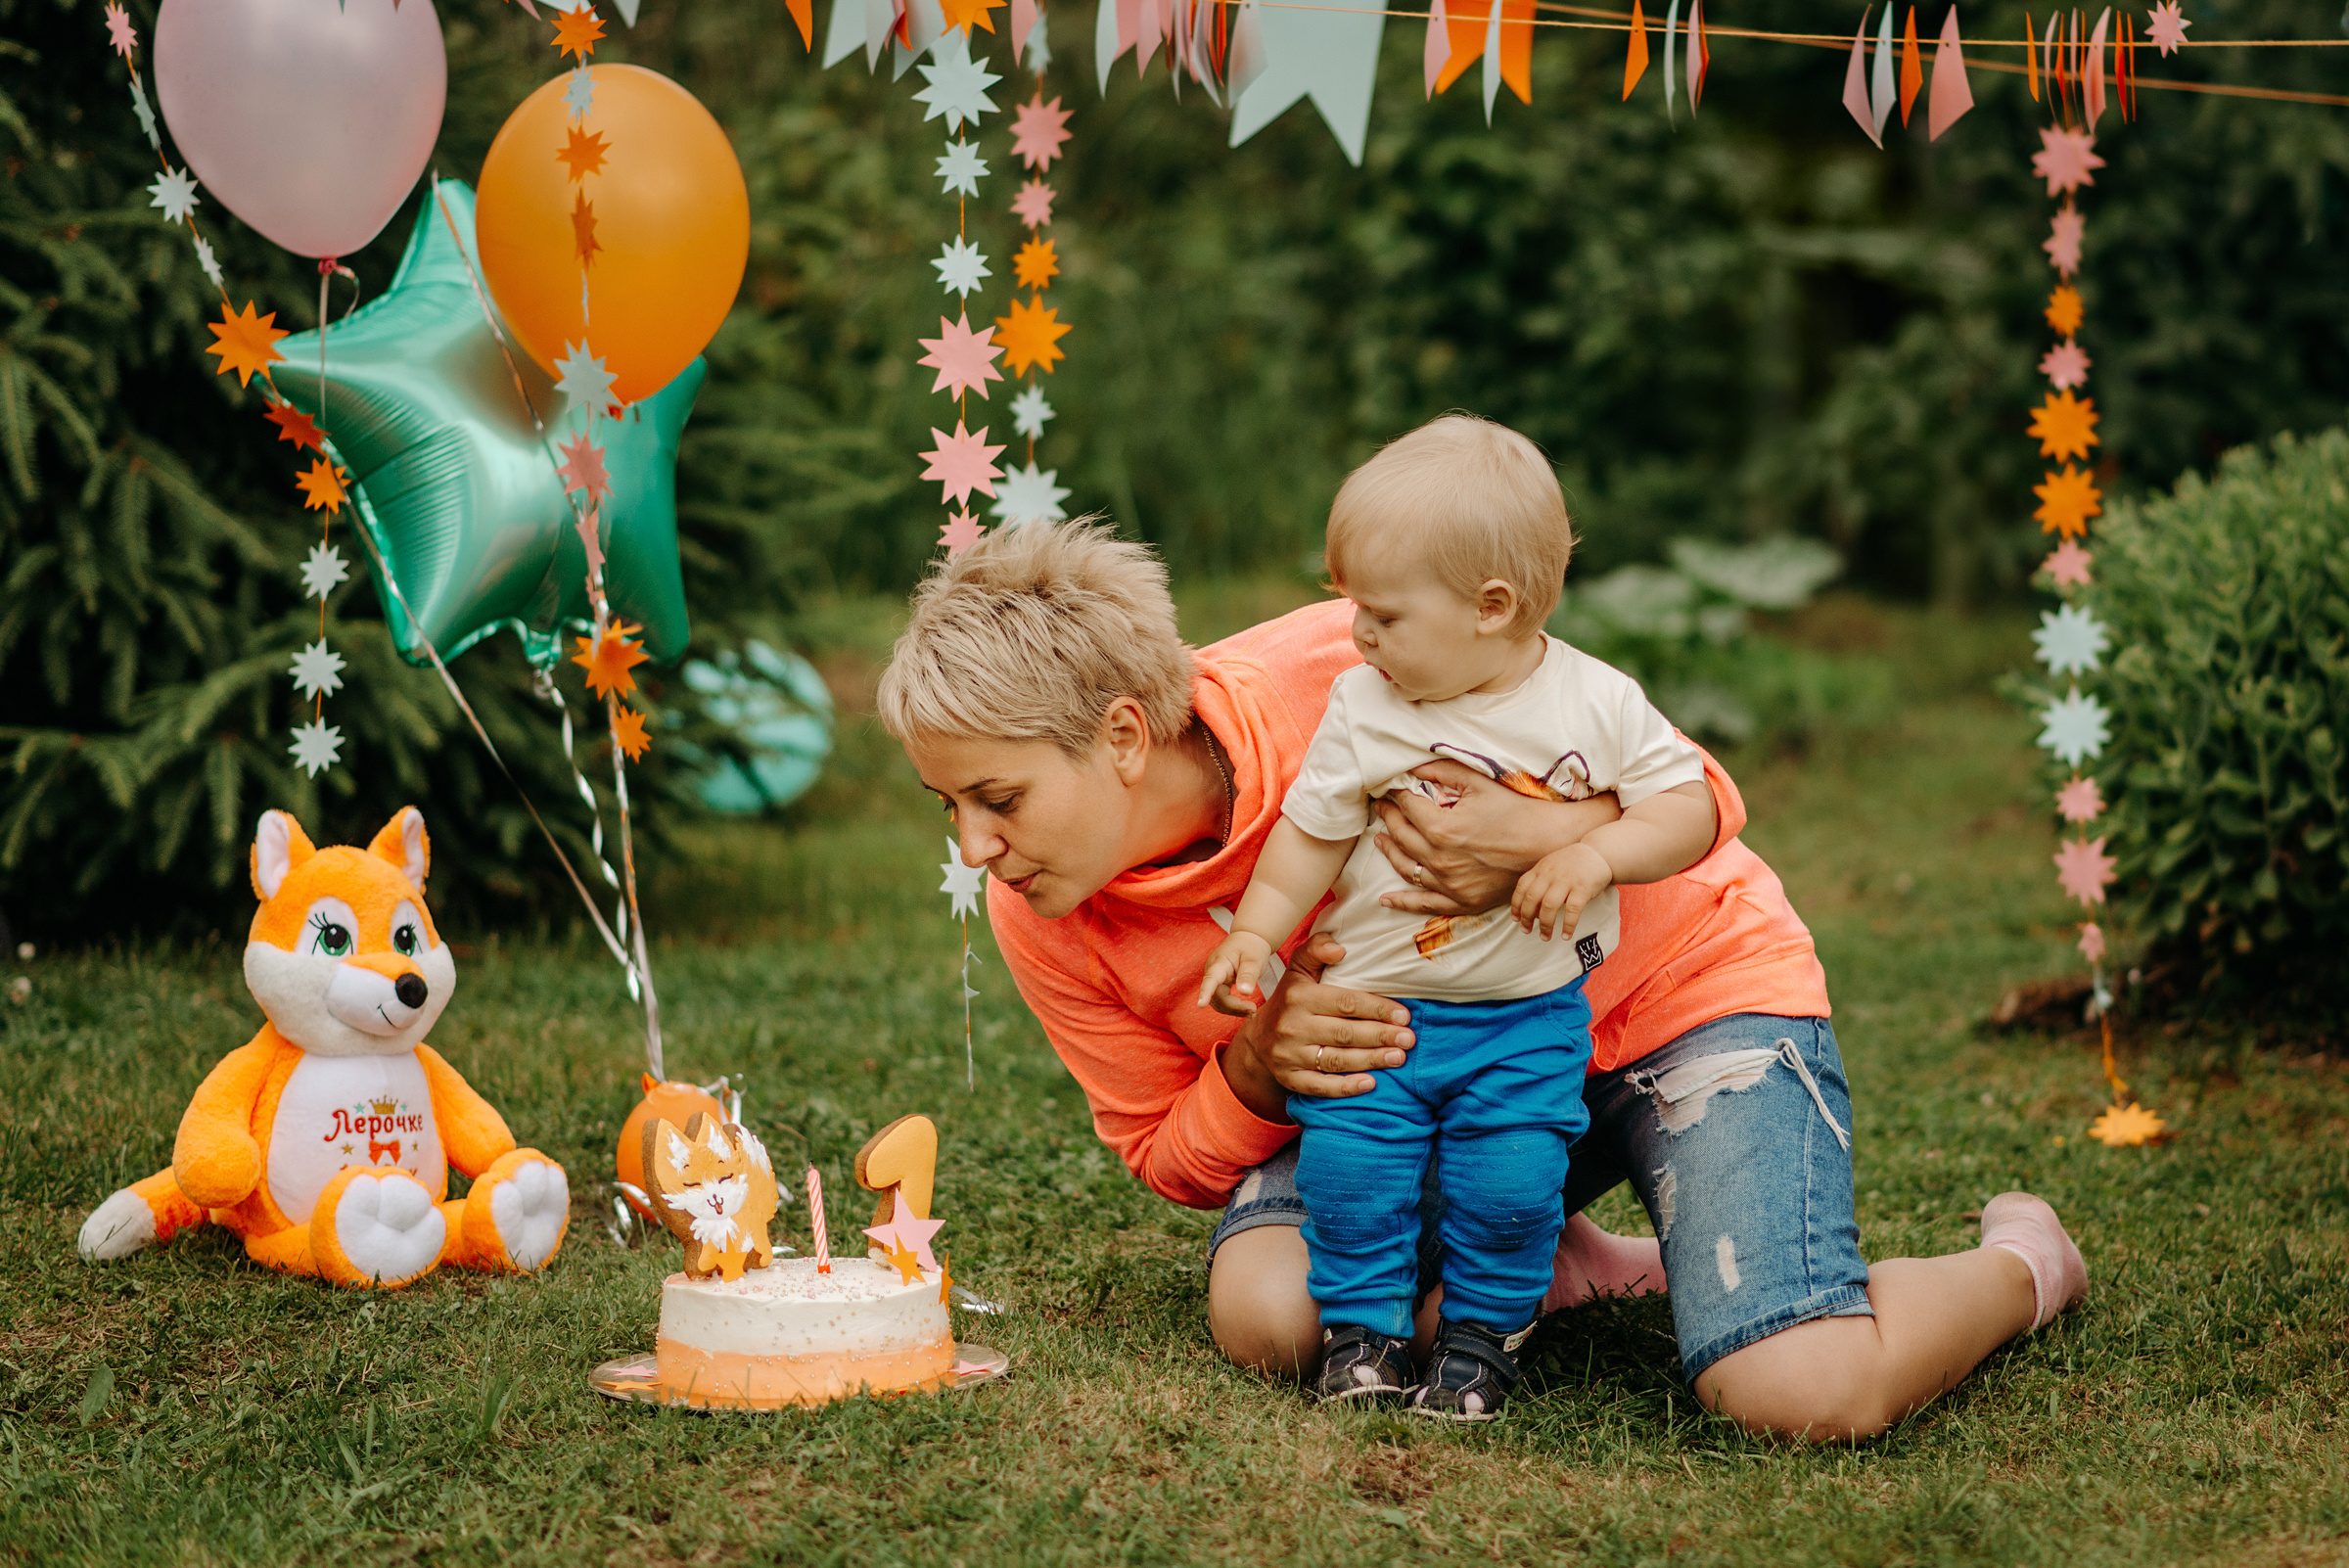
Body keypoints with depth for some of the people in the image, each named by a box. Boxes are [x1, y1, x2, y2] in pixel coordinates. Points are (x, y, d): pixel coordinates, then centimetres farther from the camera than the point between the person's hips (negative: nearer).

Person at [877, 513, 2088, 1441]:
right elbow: (1172, 1156, 0)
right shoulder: (1041, 918, -13)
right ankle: (1553, 1259, 7)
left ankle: (2022, 1263, 10)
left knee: (1806, 1393, -24)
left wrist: (1547, 842, -40)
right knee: (1269, 1316, -23)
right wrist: (1259, 1066, -23)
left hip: (1684, 982, -5)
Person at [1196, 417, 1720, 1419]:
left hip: (1530, 1015, -1)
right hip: (1377, 1000, 1)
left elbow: (1691, 807, -6)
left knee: (1511, 1180, -9)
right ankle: (1362, 1323, 11)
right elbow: (1311, 833, 3)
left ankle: (1484, 1329, 15)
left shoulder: (1598, 705, -8)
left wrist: (1597, 854, -21)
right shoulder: (1363, 708, -5)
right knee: (1347, 1162, -10)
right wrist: (1255, 933, -4)